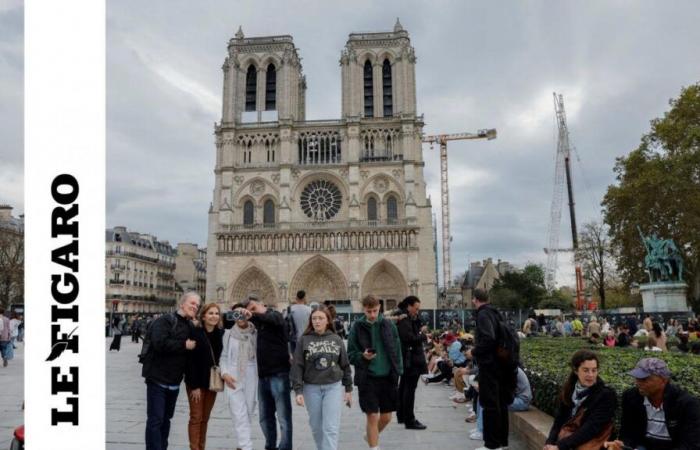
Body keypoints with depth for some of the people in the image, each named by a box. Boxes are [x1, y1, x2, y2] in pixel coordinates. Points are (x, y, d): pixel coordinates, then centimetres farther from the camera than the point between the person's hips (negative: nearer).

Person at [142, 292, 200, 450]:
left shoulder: (190, 326, 12)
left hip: (174, 381, 7)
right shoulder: (165, 321, -11)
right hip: (158, 378, -7)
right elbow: (160, 343, -27)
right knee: (155, 419, -5)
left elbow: (193, 350, 16)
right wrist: (184, 345, -19)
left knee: (166, 418, 16)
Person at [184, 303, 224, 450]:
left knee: (205, 418, 11)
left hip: (212, 381, 5)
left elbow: (221, 357, 8)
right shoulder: (195, 333, -12)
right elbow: (191, 361, -14)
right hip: (197, 382, -5)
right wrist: (194, 385, -16)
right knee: (196, 417, -2)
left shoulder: (220, 334, 3)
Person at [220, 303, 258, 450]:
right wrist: (225, 373, -7)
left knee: (248, 415, 10)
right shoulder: (228, 333, 1)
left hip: (251, 379, 1)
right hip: (233, 379, -1)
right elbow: (224, 356, 6)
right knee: (240, 416, -7)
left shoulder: (255, 333, 0)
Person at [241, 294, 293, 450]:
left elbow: (272, 319, -28)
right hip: (263, 375, 7)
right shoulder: (259, 322, 15)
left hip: (278, 374, -7)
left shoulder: (275, 315, -5)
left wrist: (253, 317, -43)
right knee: (265, 417, 15)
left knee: (283, 417, -2)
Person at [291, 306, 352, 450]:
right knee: (316, 427, 11)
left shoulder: (336, 339, 3)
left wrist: (348, 389, 7)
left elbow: (345, 365, 8)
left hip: (334, 387, 0)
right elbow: (297, 367, -3)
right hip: (312, 388, 0)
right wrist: (298, 391, -10)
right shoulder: (304, 340, -2)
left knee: (331, 427, -6)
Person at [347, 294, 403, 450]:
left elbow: (397, 350, 7)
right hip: (367, 378, -3)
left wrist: (398, 371, 1)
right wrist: (362, 356, -20)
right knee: (373, 417, -1)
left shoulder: (389, 325, 1)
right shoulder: (357, 327, -5)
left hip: (387, 377, 3)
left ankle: (372, 436, 41)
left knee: (386, 417, 12)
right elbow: (350, 354, -1)